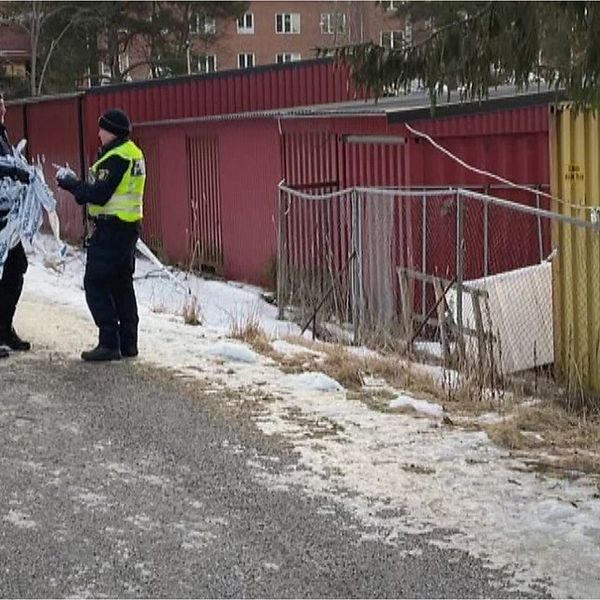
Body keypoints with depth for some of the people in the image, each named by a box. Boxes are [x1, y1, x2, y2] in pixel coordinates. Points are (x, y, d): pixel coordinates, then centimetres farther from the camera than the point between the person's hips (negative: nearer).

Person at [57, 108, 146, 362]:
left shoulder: (116, 158, -18)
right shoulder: (133, 153, 13)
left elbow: (99, 194, -22)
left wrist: (71, 183, -10)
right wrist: (77, 185, 5)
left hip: (111, 228, -10)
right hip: (129, 226, 10)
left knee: (96, 284, -5)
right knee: (122, 284, 14)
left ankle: (109, 343, -7)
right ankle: (128, 343, 17)